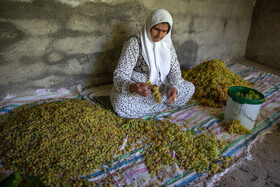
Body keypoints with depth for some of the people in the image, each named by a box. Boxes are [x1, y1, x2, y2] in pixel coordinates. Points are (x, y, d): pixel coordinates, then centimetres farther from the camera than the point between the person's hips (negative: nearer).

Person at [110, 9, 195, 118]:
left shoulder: (167, 43, 0)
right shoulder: (134, 42, -17)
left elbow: (175, 70, -2)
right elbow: (120, 75, -22)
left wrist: (174, 87, -25)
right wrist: (133, 87, -44)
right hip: (134, 90, -4)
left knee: (189, 87, -7)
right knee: (121, 105, -36)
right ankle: (164, 104, -12)